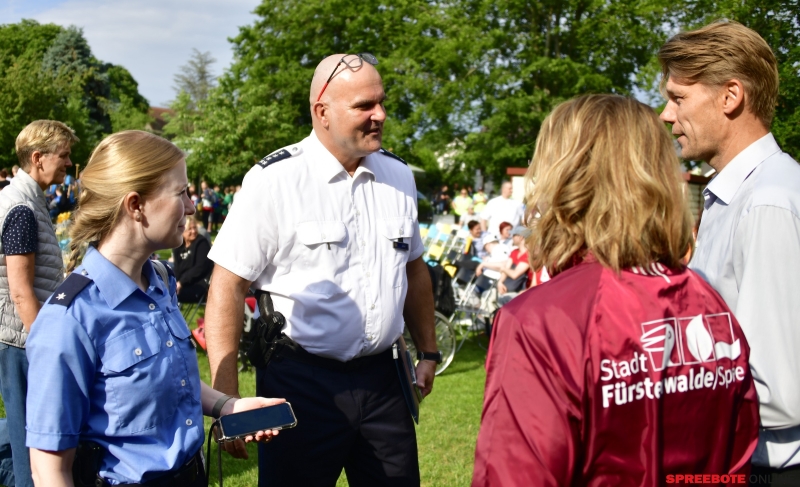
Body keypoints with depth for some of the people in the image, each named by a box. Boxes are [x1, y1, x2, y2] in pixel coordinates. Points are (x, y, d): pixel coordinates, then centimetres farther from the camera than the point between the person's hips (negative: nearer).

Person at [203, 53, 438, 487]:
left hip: (381, 380, 5)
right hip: (301, 382, -4)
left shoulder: (397, 175, 6)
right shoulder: (274, 180, -11)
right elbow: (227, 288, -13)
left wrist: (428, 353, 16)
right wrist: (227, 400, -17)